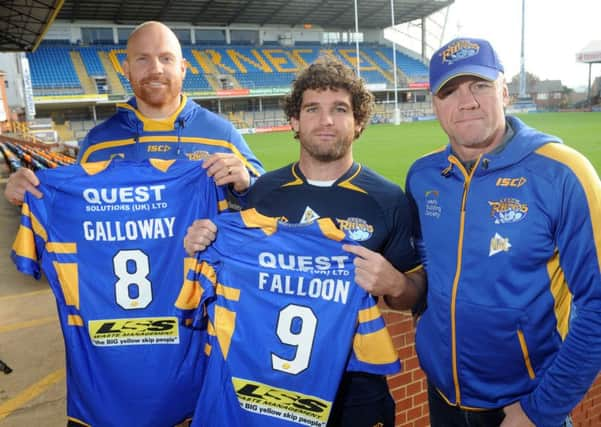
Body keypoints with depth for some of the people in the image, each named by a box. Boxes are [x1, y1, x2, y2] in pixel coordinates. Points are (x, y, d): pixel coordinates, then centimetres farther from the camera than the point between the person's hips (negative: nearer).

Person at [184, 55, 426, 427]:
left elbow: (413, 294, -3)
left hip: (356, 386, -1)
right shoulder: (262, 190, -4)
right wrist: (203, 249, -13)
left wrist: (394, 285, -24)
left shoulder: (388, 199, -10)